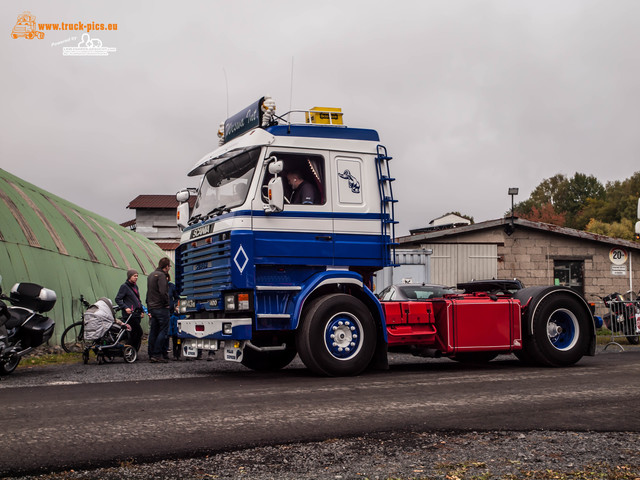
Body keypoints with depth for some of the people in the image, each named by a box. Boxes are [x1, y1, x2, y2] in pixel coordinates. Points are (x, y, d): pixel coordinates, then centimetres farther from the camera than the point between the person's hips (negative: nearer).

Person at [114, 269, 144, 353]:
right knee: (139, 332, -15)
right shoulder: (124, 286, -4)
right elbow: (118, 299, -7)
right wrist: (125, 307, -19)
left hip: (137, 314, 8)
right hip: (129, 314, -8)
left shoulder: (135, 286, 19)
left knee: (134, 333, 6)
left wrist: (141, 310, 20)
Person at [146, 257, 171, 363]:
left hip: (152, 308, 9)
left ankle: (151, 355, 12)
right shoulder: (161, 275, -11)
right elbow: (163, 292, -22)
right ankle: (157, 354, -11)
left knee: (153, 332, 10)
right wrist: (167, 303, -8)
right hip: (161, 308, -9)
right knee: (163, 331, -6)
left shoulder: (151, 275, 20)